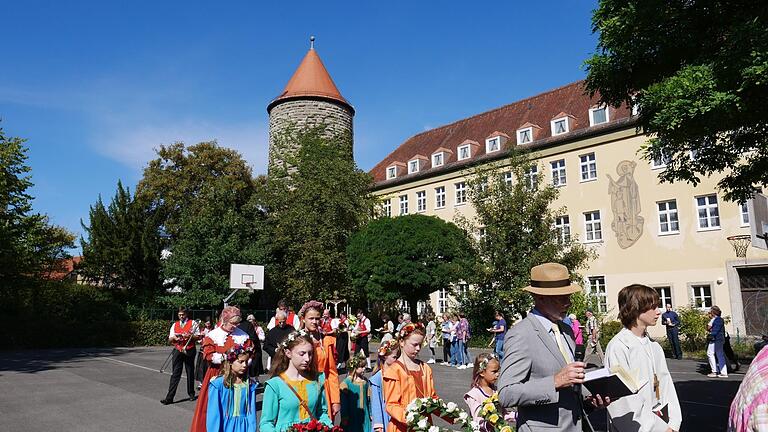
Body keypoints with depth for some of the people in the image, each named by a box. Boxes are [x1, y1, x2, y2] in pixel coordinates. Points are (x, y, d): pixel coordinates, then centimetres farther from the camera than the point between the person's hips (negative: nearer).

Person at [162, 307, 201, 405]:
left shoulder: (193, 323, 2)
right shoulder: (174, 325, 13)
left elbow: (198, 337, -2)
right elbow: (169, 340, 13)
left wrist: (189, 336, -19)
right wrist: (173, 337, -8)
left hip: (189, 350, -2)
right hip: (178, 350, 2)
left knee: (190, 373, 9)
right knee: (175, 374, -3)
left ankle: (191, 393, 23)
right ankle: (169, 397, -4)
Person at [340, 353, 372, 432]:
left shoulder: (365, 381, 3)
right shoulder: (346, 382, -12)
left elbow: (368, 399, 11)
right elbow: (344, 402, -8)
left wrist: (370, 414, 14)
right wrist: (344, 417, -8)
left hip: (364, 416, 4)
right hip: (352, 417, -4)